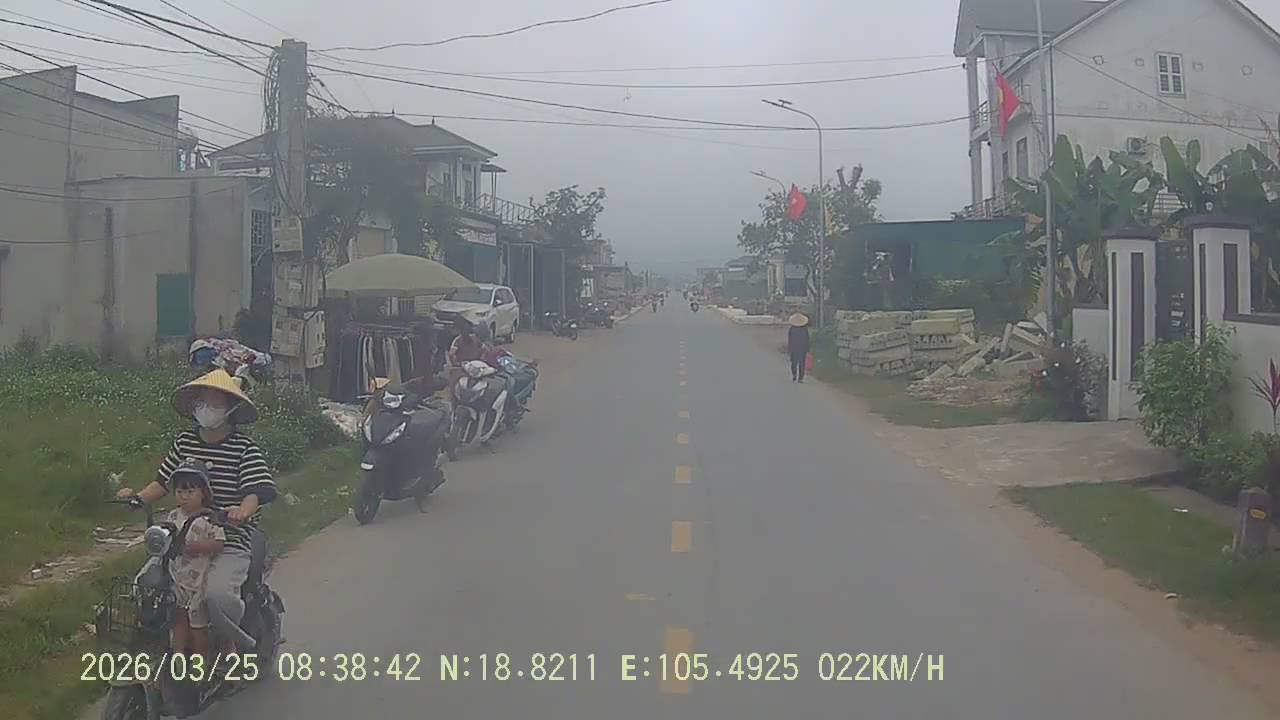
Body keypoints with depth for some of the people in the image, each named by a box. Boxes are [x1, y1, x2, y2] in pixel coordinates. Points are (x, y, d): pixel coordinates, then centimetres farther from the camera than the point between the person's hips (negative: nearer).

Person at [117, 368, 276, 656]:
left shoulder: (244, 448, -6)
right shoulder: (184, 441, 9)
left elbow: (260, 489, -16)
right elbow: (164, 481, 15)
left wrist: (244, 509, -37)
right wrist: (139, 496, -4)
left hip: (230, 543, -5)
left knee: (216, 594, -29)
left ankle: (232, 639, 3)